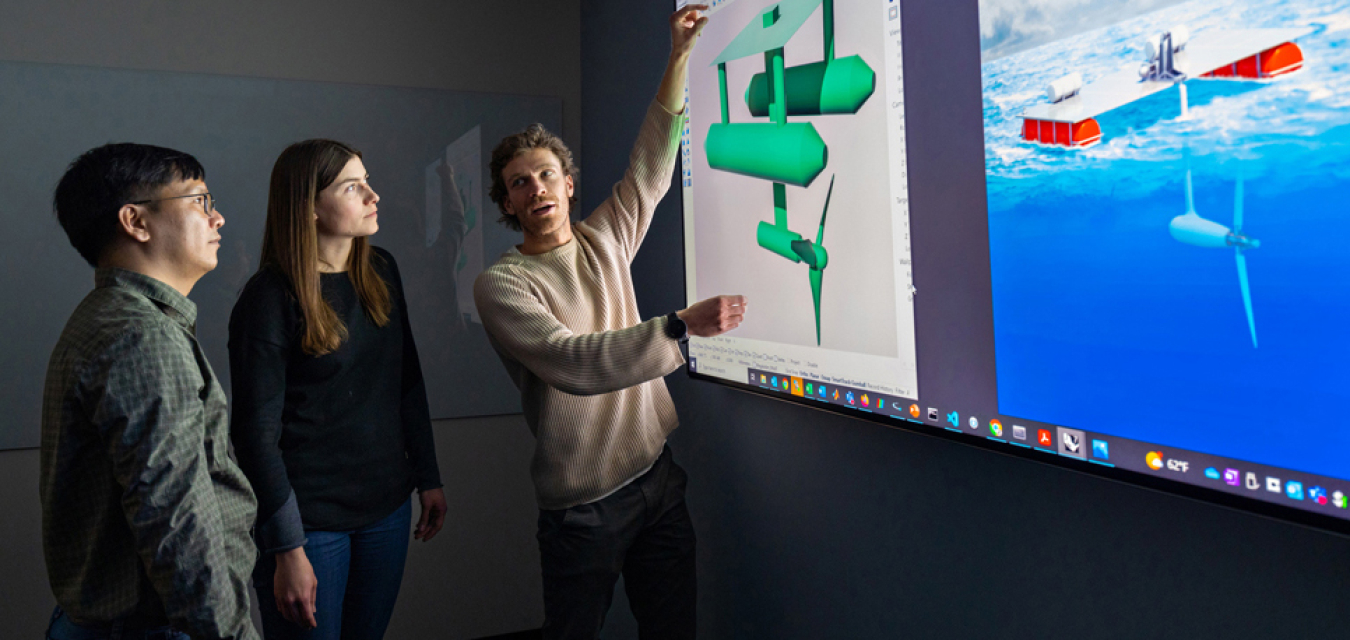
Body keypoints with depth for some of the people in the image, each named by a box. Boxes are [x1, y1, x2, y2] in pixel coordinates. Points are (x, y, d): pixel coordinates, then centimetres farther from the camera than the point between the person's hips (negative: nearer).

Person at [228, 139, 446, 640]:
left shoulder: (381, 271, 3)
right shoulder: (270, 297, -14)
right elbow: (256, 433, -14)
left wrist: (428, 478, 10)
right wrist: (287, 549, -14)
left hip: (387, 507, 6)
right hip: (309, 520, -5)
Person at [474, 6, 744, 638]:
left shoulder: (604, 242, 8)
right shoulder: (500, 284, -10)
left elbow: (651, 166, 7)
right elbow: (575, 362, -24)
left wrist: (677, 58, 1)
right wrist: (682, 325, -30)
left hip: (656, 475, 5)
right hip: (582, 506, -5)